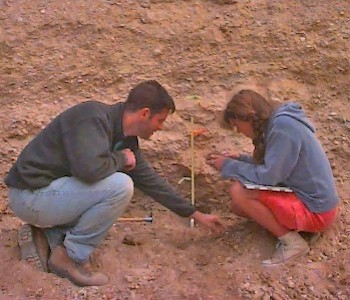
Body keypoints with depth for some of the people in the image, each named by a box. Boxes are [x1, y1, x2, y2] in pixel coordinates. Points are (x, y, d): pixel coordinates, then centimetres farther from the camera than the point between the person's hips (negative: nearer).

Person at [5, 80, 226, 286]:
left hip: (49, 191, 10)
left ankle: (50, 232, 11)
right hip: (30, 195, -9)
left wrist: (196, 215, 18)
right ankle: (71, 258, -9)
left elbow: (150, 180, 14)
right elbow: (89, 168, -37)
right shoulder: (93, 117, -22)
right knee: (120, 186, -22)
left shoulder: (126, 139, 6)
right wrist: (120, 158, -15)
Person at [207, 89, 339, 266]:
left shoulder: (284, 127, -23)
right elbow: (273, 166, 13)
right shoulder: (277, 122, 5)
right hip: (312, 197, 10)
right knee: (238, 206, 8)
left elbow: (267, 176, -23)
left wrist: (229, 166, -10)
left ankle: (291, 241, -8)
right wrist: (239, 159, 3)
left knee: (238, 192, -19)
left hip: (316, 211, -10)